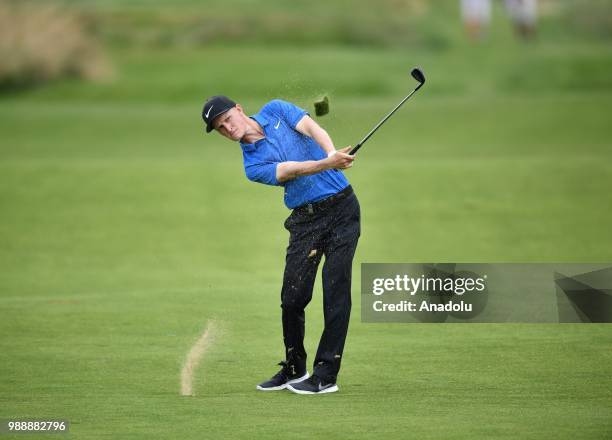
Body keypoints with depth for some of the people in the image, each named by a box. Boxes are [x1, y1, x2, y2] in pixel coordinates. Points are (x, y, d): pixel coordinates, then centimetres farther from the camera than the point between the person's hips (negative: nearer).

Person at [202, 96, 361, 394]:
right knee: (293, 297, -3)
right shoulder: (253, 166, 0)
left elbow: (312, 129, -9)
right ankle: (294, 369, 18)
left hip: (341, 206, -1)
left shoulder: (275, 110, 6)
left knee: (336, 291, -9)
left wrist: (333, 152, -31)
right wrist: (328, 163, -35)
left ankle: (326, 375, -8)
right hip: (305, 220, 1)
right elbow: (291, 169, -16)